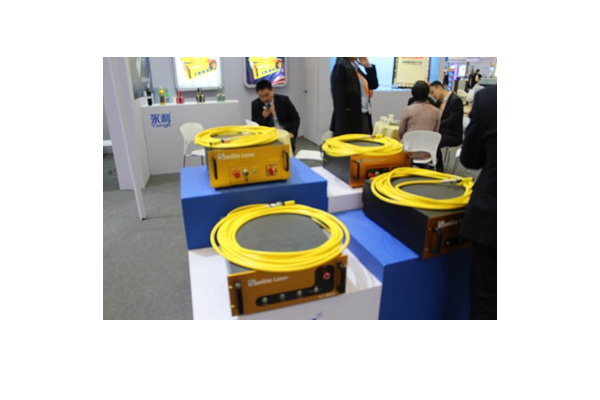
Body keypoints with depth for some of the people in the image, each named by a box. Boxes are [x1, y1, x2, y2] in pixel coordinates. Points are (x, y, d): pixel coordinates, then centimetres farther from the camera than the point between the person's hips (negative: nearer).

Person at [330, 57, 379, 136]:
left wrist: (368, 65, 8)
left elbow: (374, 85, 20)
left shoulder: (355, 67, 15)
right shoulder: (341, 67, -11)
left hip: (364, 118, 9)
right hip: (351, 120, -9)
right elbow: (339, 100, -17)